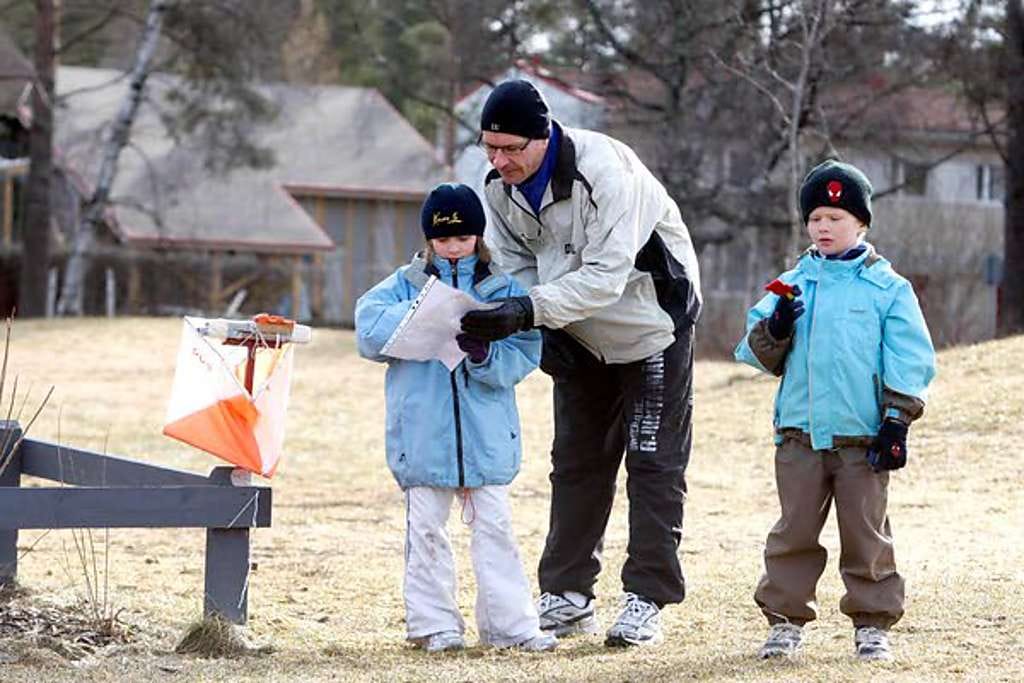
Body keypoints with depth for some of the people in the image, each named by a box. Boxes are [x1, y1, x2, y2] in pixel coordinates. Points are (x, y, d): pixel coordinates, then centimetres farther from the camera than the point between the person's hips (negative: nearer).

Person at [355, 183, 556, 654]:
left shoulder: (503, 289, 5)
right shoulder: (405, 285, 6)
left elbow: (522, 357, -3)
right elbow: (369, 332, -7)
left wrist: (484, 354, -23)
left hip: (487, 434, 0)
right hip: (423, 434, 0)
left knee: (494, 527, 3)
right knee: (426, 531, 5)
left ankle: (510, 623, 6)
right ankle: (433, 623, 12)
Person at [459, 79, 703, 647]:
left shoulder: (604, 170, -33)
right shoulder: (500, 185, -11)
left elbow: (606, 274, -37)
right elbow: (516, 263, -1)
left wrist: (530, 310, -45)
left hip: (651, 323, -6)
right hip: (579, 337, 7)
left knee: (654, 463, -4)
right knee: (576, 462, 8)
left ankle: (647, 600, -2)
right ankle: (567, 596, 14)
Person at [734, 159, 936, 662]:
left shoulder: (888, 287, 2)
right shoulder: (793, 284, 10)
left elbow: (908, 362, 1)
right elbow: (757, 352, 8)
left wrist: (897, 423, -5)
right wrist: (774, 330, -14)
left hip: (864, 437, -2)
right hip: (799, 430, 3)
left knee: (866, 533, 3)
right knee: (794, 530, 5)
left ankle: (872, 622, 12)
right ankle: (786, 619, 12)